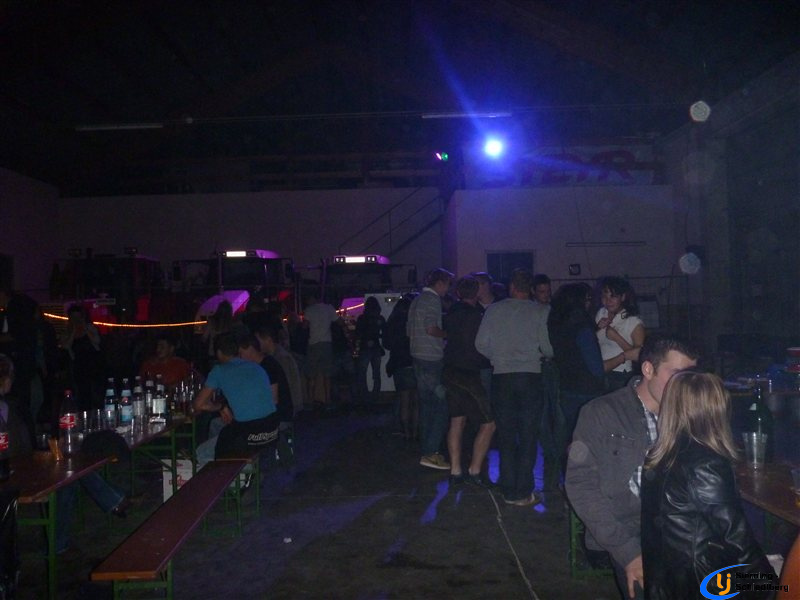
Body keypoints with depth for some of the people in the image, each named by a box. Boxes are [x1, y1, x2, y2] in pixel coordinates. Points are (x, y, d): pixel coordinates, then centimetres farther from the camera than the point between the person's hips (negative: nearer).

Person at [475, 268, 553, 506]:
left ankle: (509, 490, 14)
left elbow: (481, 344, 1)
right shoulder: (541, 311, -2)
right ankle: (523, 492, 6)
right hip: (530, 376, -1)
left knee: (506, 435, 10)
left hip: (501, 377, 2)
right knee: (528, 435, 5)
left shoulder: (494, 309, 2)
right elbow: (548, 348, -7)